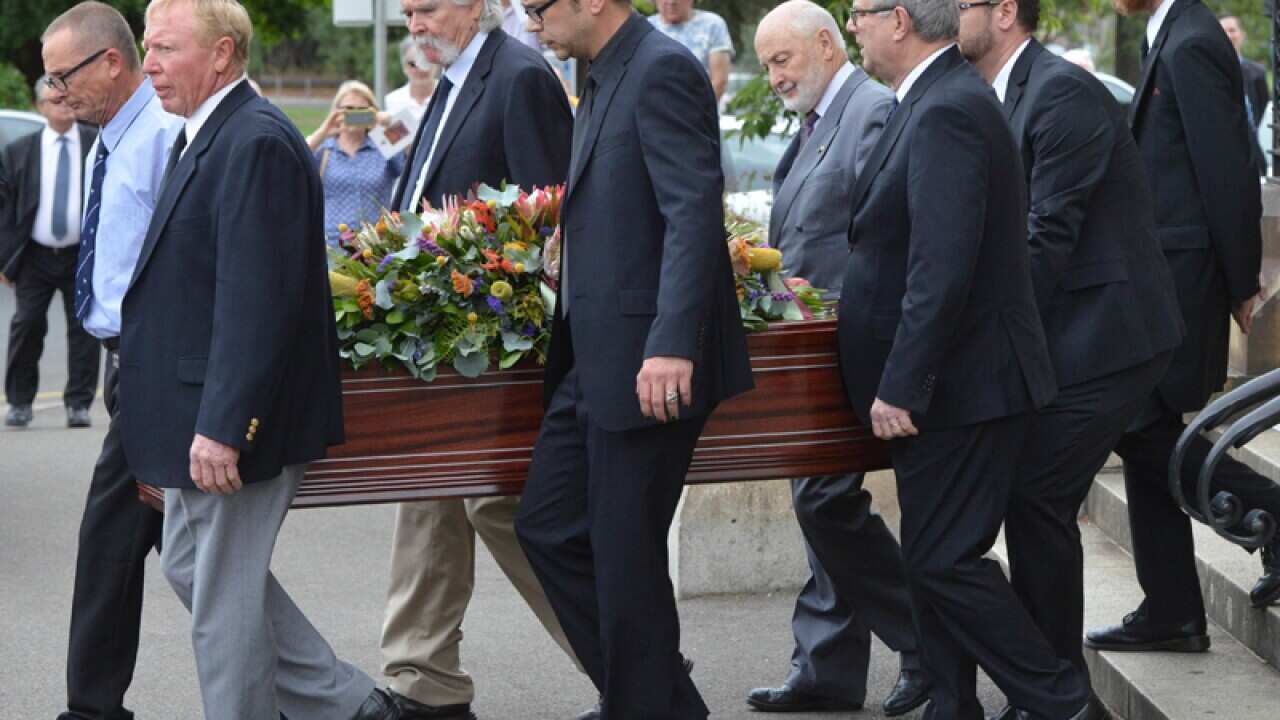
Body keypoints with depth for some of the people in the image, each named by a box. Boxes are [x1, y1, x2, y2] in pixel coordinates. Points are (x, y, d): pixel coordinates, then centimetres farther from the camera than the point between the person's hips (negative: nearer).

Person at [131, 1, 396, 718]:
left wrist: (223, 425, -27)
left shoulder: (257, 143, -19)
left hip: (236, 418, -11)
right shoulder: (201, 137, 14)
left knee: (223, 594, -1)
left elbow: (256, 300, -25)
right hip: (201, 416, 11)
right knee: (190, 568, 18)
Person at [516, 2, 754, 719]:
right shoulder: (604, 79, 16)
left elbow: (695, 211, -23)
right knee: (547, 525, 12)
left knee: (625, 553, -2)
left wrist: (672, 344, -30)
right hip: (596, 361, 10)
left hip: (648, 368, -10)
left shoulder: (663, 70, -14)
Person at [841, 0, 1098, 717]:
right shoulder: (939, 100, 13)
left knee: (944, 559, -7)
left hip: (961, 384, -10)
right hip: (937, 386, 10)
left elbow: (942, 269, -27)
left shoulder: (947, 112, -20)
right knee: (934, 558, 14)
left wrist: (900, 387, -25)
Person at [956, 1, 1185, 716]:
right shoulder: (1010, 98, 14)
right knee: (1031, 499, 10)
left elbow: (1049, 236, -20)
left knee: (1038, 498, -9)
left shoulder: (1063, 92, -16)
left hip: (1107, 330, -9)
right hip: (1080, 334, 9)